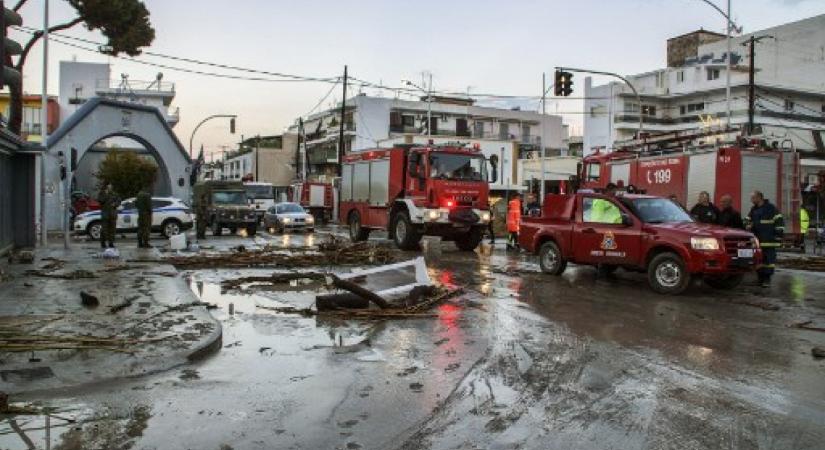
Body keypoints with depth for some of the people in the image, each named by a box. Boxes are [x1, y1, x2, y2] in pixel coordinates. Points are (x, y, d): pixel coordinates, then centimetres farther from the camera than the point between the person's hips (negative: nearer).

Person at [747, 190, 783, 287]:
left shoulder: (771, 208, -5)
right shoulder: (753, 210, 15)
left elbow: (779, 222, -6)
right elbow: (749, 223, 25)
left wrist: (778, 236, -10)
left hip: (769, 241, -6)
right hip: (757, 240, 6)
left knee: (768, 259, -5)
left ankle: (767, 279, -1)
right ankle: (760, 278, 15)